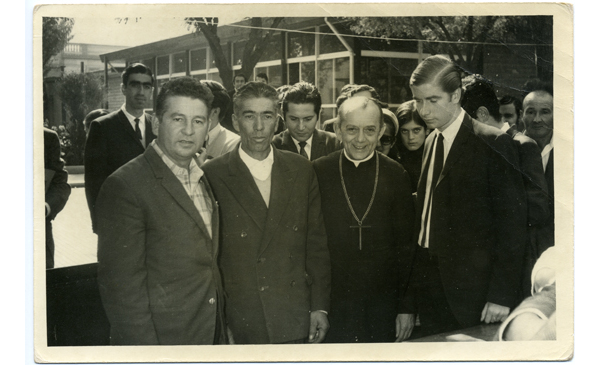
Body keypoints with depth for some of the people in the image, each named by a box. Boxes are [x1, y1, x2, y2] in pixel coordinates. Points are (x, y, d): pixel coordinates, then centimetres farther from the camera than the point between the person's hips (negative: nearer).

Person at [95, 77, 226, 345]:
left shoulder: (202, 178, 9)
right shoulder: (124, 186, -17)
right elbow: (120, 283, -19)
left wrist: (222, 329, 11)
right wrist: (145, 346, -21)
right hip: (159, 338, -7)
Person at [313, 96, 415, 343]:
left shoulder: (396, 176, 1)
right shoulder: (317, 173, -1)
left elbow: (406, 247, 3)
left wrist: (407, 307, 1)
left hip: (383, 303, 1)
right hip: (332, 303, 0)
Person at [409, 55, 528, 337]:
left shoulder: (493, 144, -10)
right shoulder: (431, 142, 12)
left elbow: (513, 223, -12)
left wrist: (501, 295, -15)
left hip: (470, 291, -6)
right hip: (430, 287, 6)